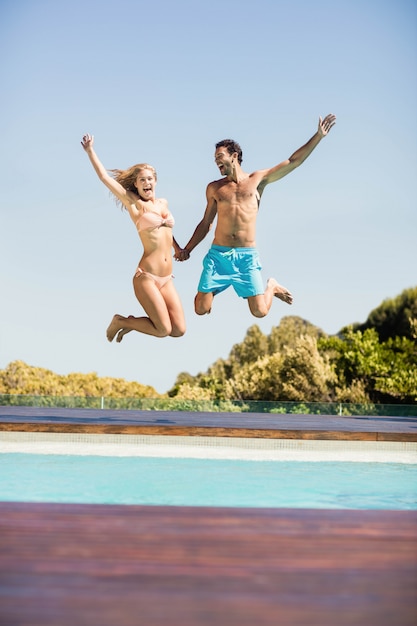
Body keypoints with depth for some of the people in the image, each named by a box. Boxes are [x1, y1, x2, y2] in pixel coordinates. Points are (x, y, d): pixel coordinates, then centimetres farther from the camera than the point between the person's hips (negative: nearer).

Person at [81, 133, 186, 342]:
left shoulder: (163, 203, 14)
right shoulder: (134, 204, -1)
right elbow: (105, 178, -3)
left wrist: (178, 248, 34)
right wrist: (90, 151, -2)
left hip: (167, 279, 6)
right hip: (146, 277, -6)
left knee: (179, 330, -1)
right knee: (163, 330, -9)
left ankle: (133, 323, 23)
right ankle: (120, 321, 15)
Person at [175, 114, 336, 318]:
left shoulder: (257, 179, 9)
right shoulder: (214, 188, 12)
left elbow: (292, 162, 8)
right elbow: (206, 223, 18)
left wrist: (318, 136, 4)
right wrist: (187, 249, 9)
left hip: (247, 256, -1)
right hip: (218, 255, 1)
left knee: (259, 312, -8)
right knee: (201, 309, -8)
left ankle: (272, 287, 26)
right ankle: (210, 290, 27)